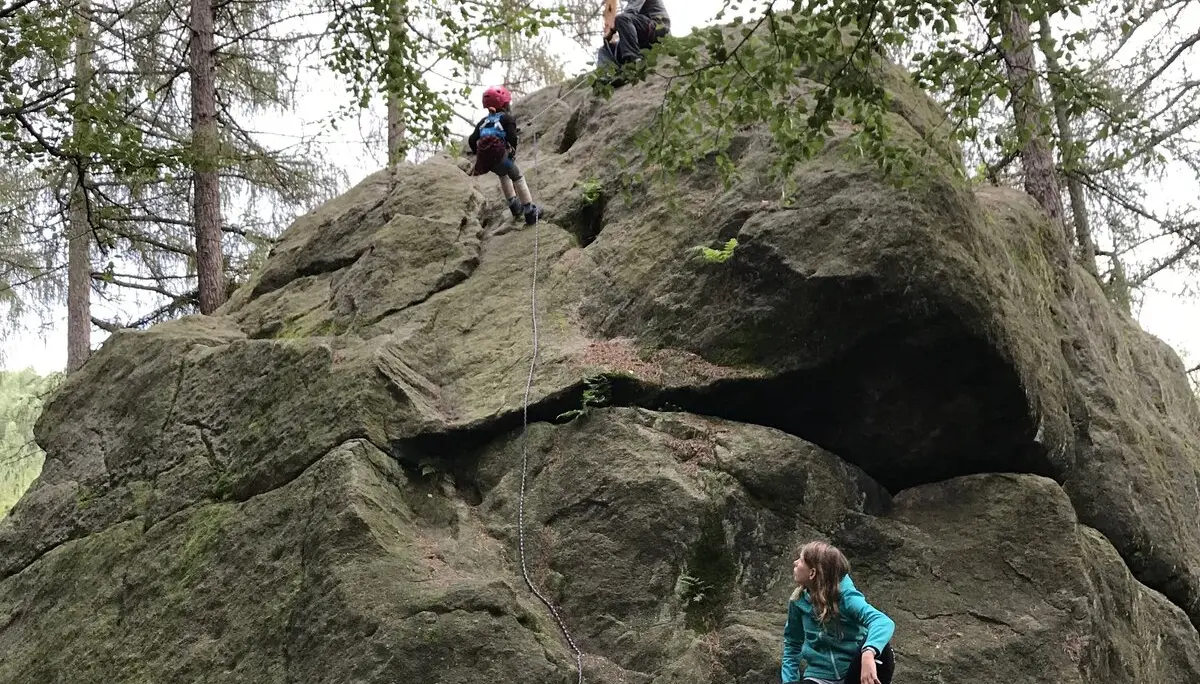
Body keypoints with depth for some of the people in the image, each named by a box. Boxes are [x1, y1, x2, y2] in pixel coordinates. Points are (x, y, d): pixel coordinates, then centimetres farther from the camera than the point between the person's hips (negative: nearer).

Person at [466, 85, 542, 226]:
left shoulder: (484, 121, 19)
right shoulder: (507, 118, 4)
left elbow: (472, 140, 8)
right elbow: (512, 136, -13)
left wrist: (478, 155, 21)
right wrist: (513, 150, 5)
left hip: (485, 160, 5)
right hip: (501, 156, -5)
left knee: (503, 175, 35)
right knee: (518, 178, 18)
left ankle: (514, 205, 41)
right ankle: (530, 213, 19)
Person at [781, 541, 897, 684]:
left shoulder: (845, 597, -20)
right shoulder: (798, 601, -4)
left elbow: (883, 622, -38)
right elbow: (792, 643, 13)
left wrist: (868, 653, -57)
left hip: (853, 673, -2)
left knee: (881, 649, -34)